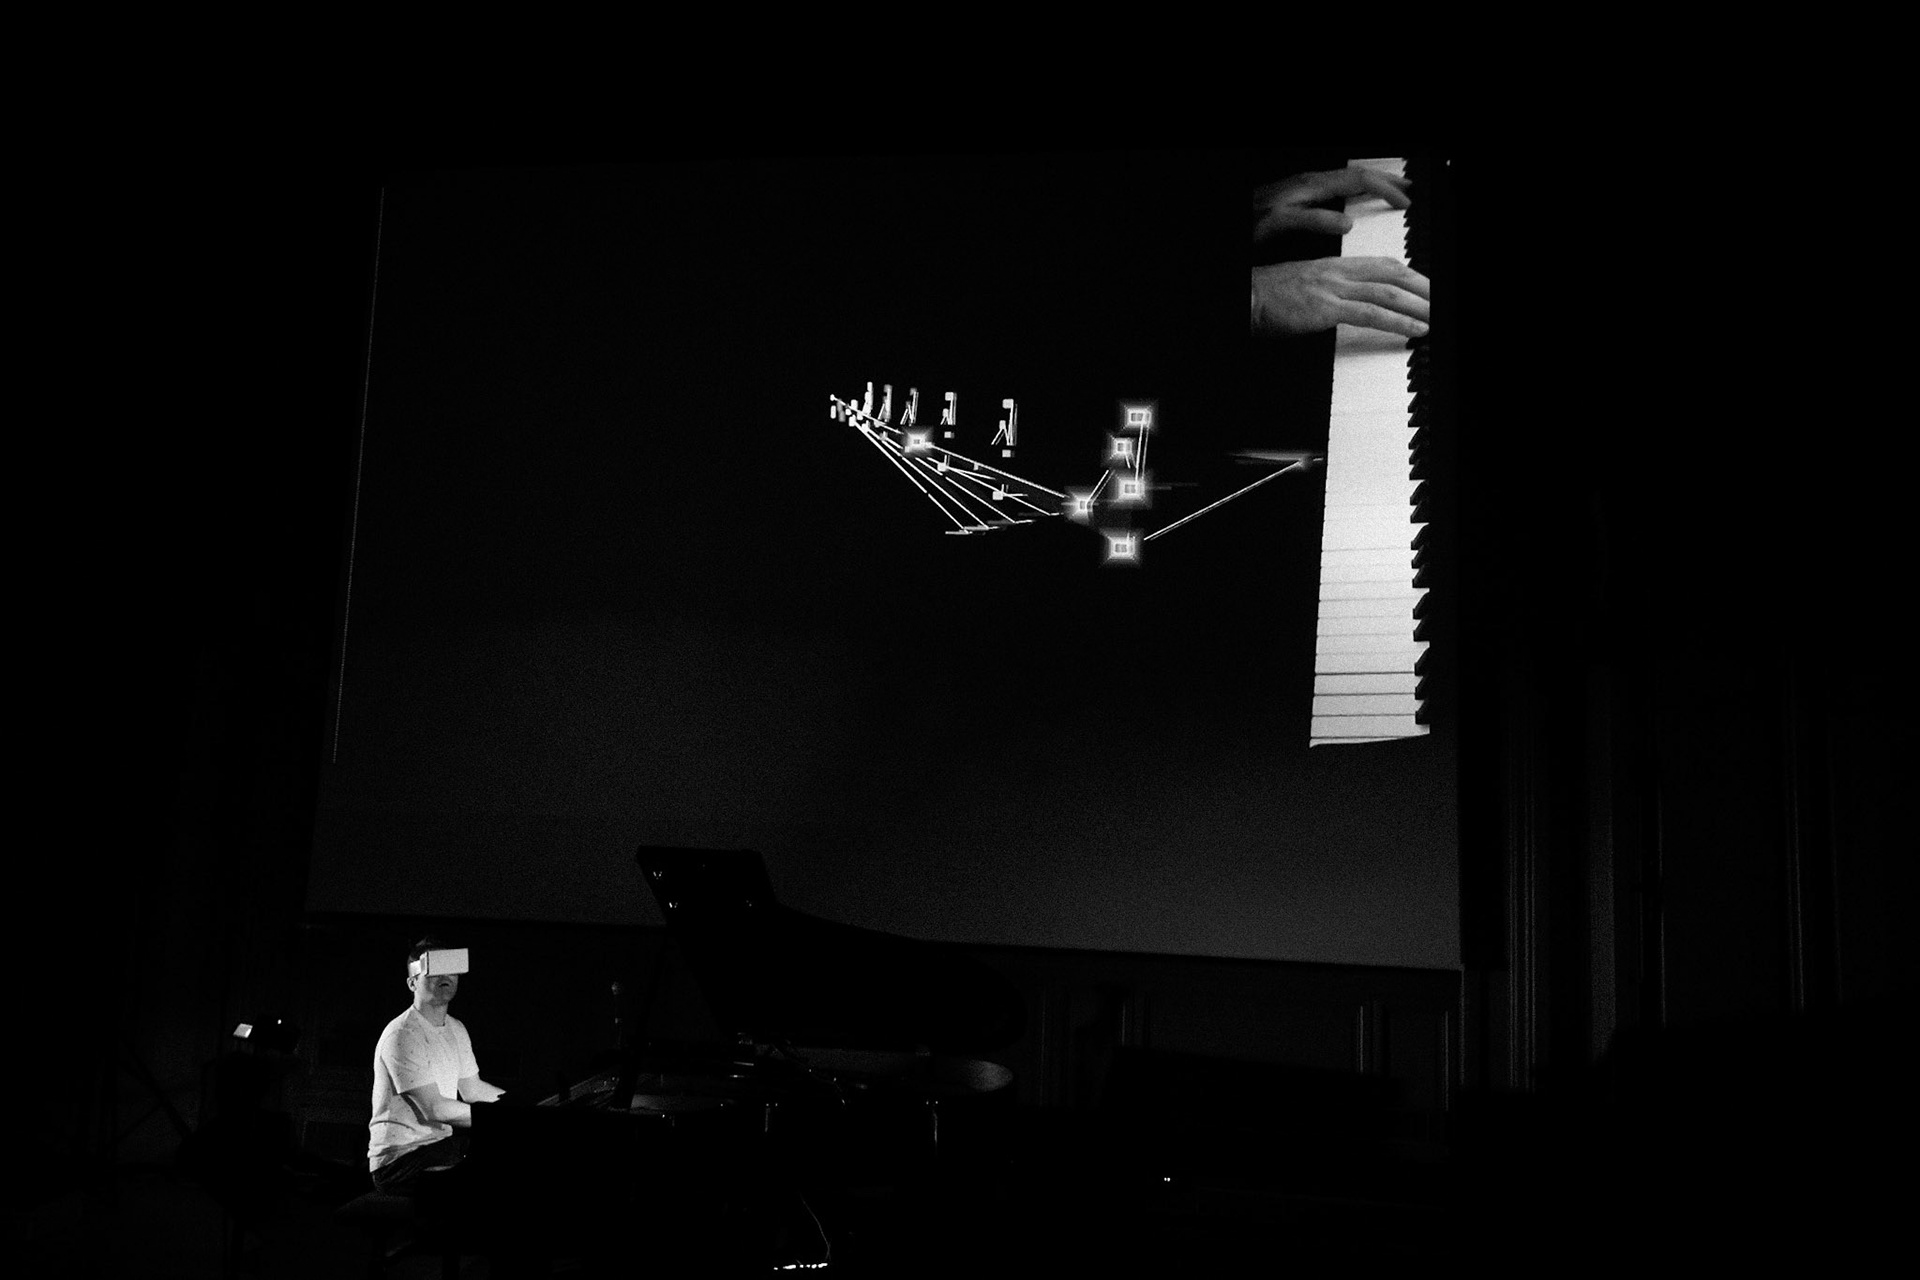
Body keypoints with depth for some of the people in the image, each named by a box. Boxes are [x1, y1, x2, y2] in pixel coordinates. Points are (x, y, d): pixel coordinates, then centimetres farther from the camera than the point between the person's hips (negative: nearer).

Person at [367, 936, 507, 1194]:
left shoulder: (456, 1029, 13)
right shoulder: (402, 1035, -18)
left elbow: (471, 1089, 16)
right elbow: (434, 1108, -23)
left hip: (440, 1140, 10)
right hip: (400, 1158, -9)